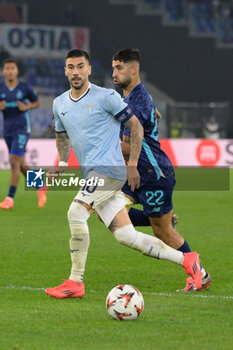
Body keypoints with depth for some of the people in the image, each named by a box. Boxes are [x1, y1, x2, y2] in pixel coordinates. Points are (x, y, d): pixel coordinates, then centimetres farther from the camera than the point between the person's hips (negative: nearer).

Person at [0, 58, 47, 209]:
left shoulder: (25, 88, -4)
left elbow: (37, 102, 9)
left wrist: (27, 107, -11)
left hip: (22, 129, -4)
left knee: (14, 162, -16)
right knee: (21, 165, 10)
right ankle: (40, 188, 32)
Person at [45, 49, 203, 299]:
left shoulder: (105, 97, -6)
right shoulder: (59, 104, 13)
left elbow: (135, 125, -1)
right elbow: (62, 136, 29)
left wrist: (132, 164, -6)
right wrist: (62, 163, 12)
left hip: (109, 169, -7)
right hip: (91, 174, 7)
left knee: (76, 213, -23)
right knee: (125, 236, 1)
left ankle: (75, 283, -15)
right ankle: (186, 260, 12)